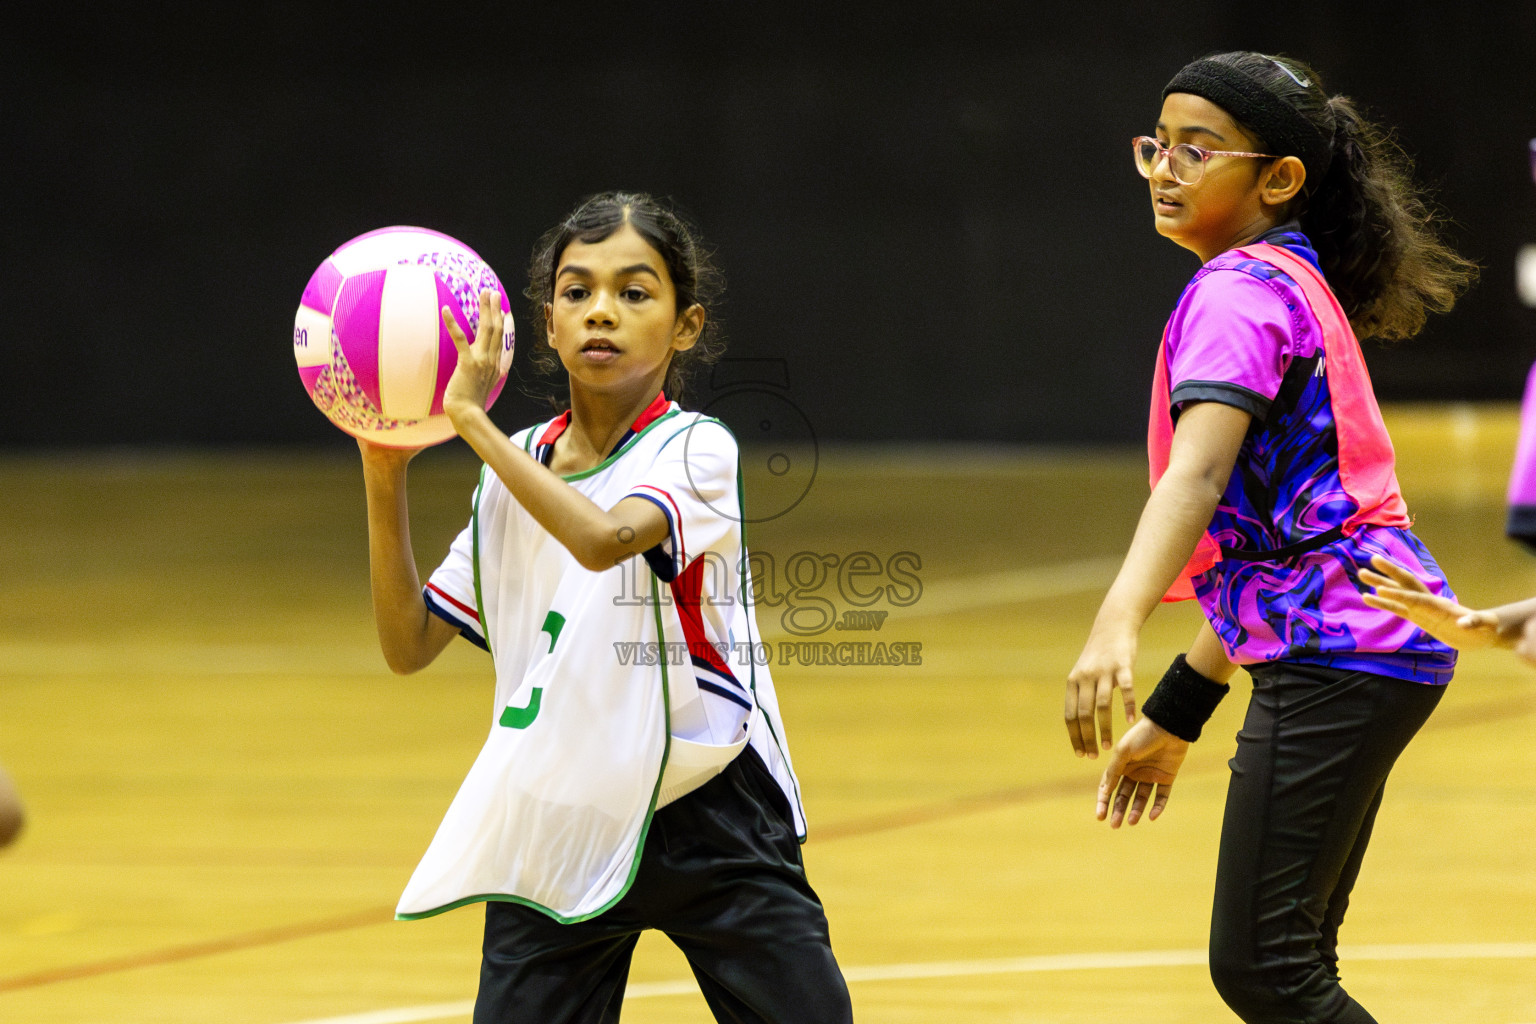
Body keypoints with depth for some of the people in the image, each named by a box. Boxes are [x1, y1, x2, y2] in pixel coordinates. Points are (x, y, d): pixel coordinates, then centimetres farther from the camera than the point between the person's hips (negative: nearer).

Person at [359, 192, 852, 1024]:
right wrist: (385, 480, -3)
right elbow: (408, 645, 7)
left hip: (706, 823, -4)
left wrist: (472, 418, -25)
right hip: (554, 830, 4)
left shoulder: (695, 449, -8)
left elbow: (603, 537, -30)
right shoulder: (514, 472, 6)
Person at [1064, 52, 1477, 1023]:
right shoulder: (1294, 283, 21)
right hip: (1363, 646, 10)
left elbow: (1197, 475, -29)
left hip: (1337, 655, -10)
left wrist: (1119, 628, -43)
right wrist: (1177, 712, 25)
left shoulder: (1239, 291, -11)